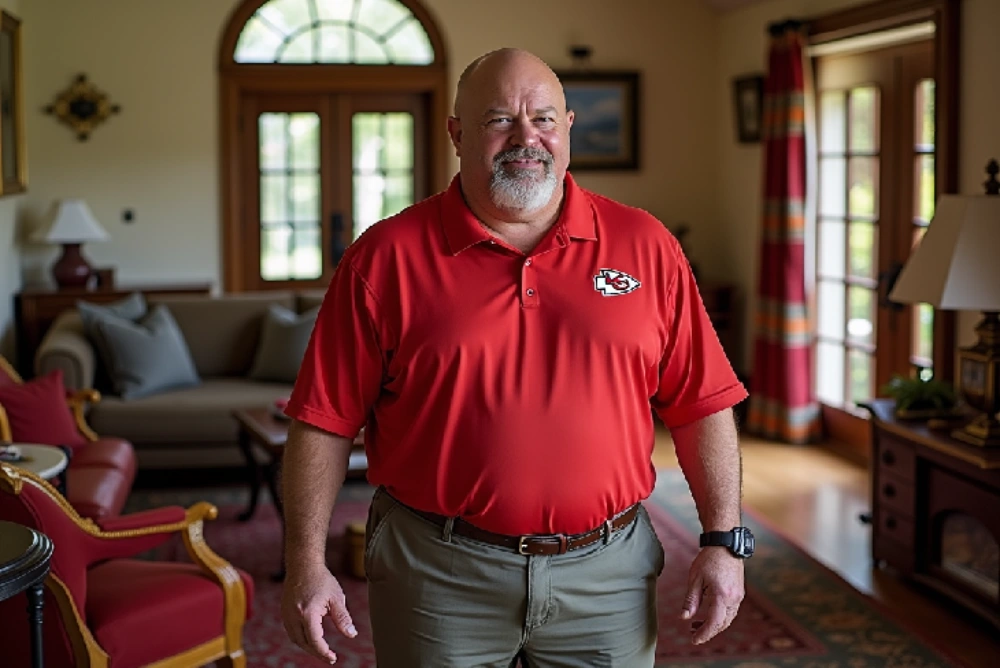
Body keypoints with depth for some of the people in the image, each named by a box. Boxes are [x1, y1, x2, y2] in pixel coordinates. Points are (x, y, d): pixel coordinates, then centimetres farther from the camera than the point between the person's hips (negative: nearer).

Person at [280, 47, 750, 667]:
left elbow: (703, 404, 4)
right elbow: (326, 420, -3)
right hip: (438, 578, -1)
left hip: (607, 572, 2)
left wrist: (724, 542, -1)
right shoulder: (387, 256, -3)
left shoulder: (645, 245, 2)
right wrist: (307, 563, -7)